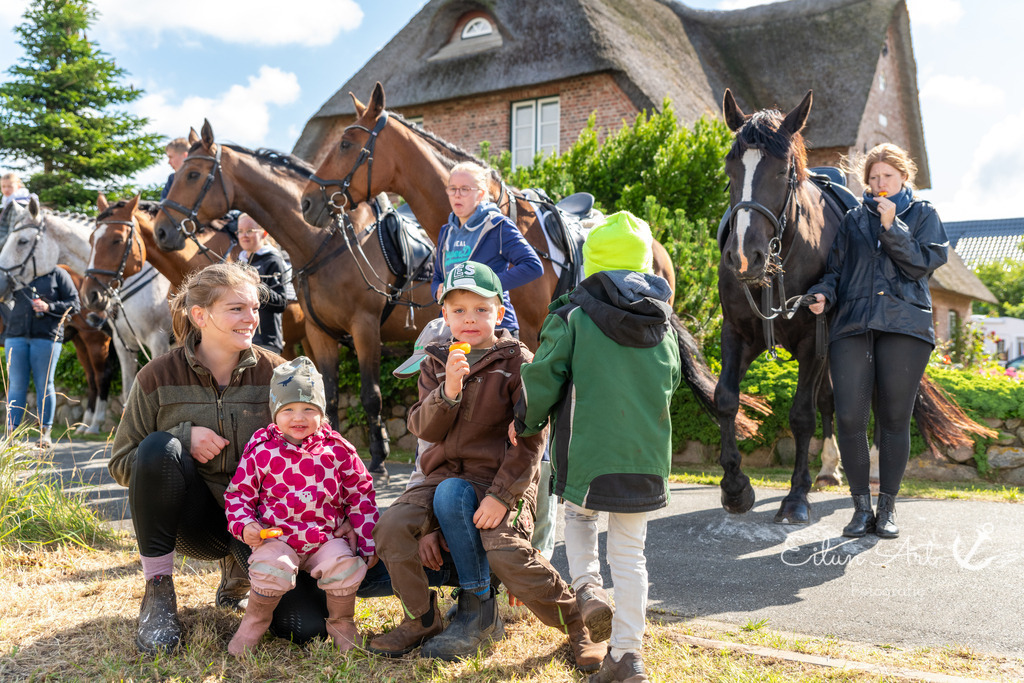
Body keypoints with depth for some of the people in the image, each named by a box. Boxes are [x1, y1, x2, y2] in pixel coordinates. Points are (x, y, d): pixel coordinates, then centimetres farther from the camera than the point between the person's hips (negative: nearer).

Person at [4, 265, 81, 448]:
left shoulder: (57, 274, 3)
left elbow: (74, 304, -1)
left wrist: (49, 307, -14)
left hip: (46, 337, -3)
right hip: (16, 336, 3)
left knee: (44, 385, 3)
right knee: (16, 385, 3)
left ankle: (45, 433, 10)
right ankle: (10, 431, 7)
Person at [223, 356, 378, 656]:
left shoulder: (337, 450, 1)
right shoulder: (261, 450, -2)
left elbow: (360, 494, 7)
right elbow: (238, 493, 7)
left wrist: (368, 542, 3)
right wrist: (243, 524, -12)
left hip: (326, 537, 1)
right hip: (276, 537, -1)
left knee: (344, 566, -25)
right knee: (271, 568, -30)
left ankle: (341, 623, 5)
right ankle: (254, 621, 2)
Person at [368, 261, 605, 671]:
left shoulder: (517, 361, -3)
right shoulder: (436, 362, 11)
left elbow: (531, 438, -9)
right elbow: (424, 429, -1)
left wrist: (502, 494, -19)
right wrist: (448, 390, -21)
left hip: (501, 479, -5)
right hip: (446, 473, 5)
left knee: (506, 553, -29)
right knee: (391, 526, -16)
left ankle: (578, 626, -6)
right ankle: (423, 621, 4)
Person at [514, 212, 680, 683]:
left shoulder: (572, 317, -7)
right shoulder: (663, 326, 7)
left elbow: (543, 378, -8)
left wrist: (525, 422, 10)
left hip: (587, 450, -3)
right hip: (645, 454, 3)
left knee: (578, 513, 28)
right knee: (629, 553, 11)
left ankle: (587, 587, 6)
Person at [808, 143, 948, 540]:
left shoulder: (923, 215, 14)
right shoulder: (854, 220, 19)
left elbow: (924, 263, 0)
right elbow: (836, 269, 16)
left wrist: (891, 227, -7)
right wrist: (824, 294, -4)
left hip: (904, 327, -1)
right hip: (852, 327, 1)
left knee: (894, 418, 2)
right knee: (849, 418, -9)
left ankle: (888, 507, 15)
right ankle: (861, 507, 5)